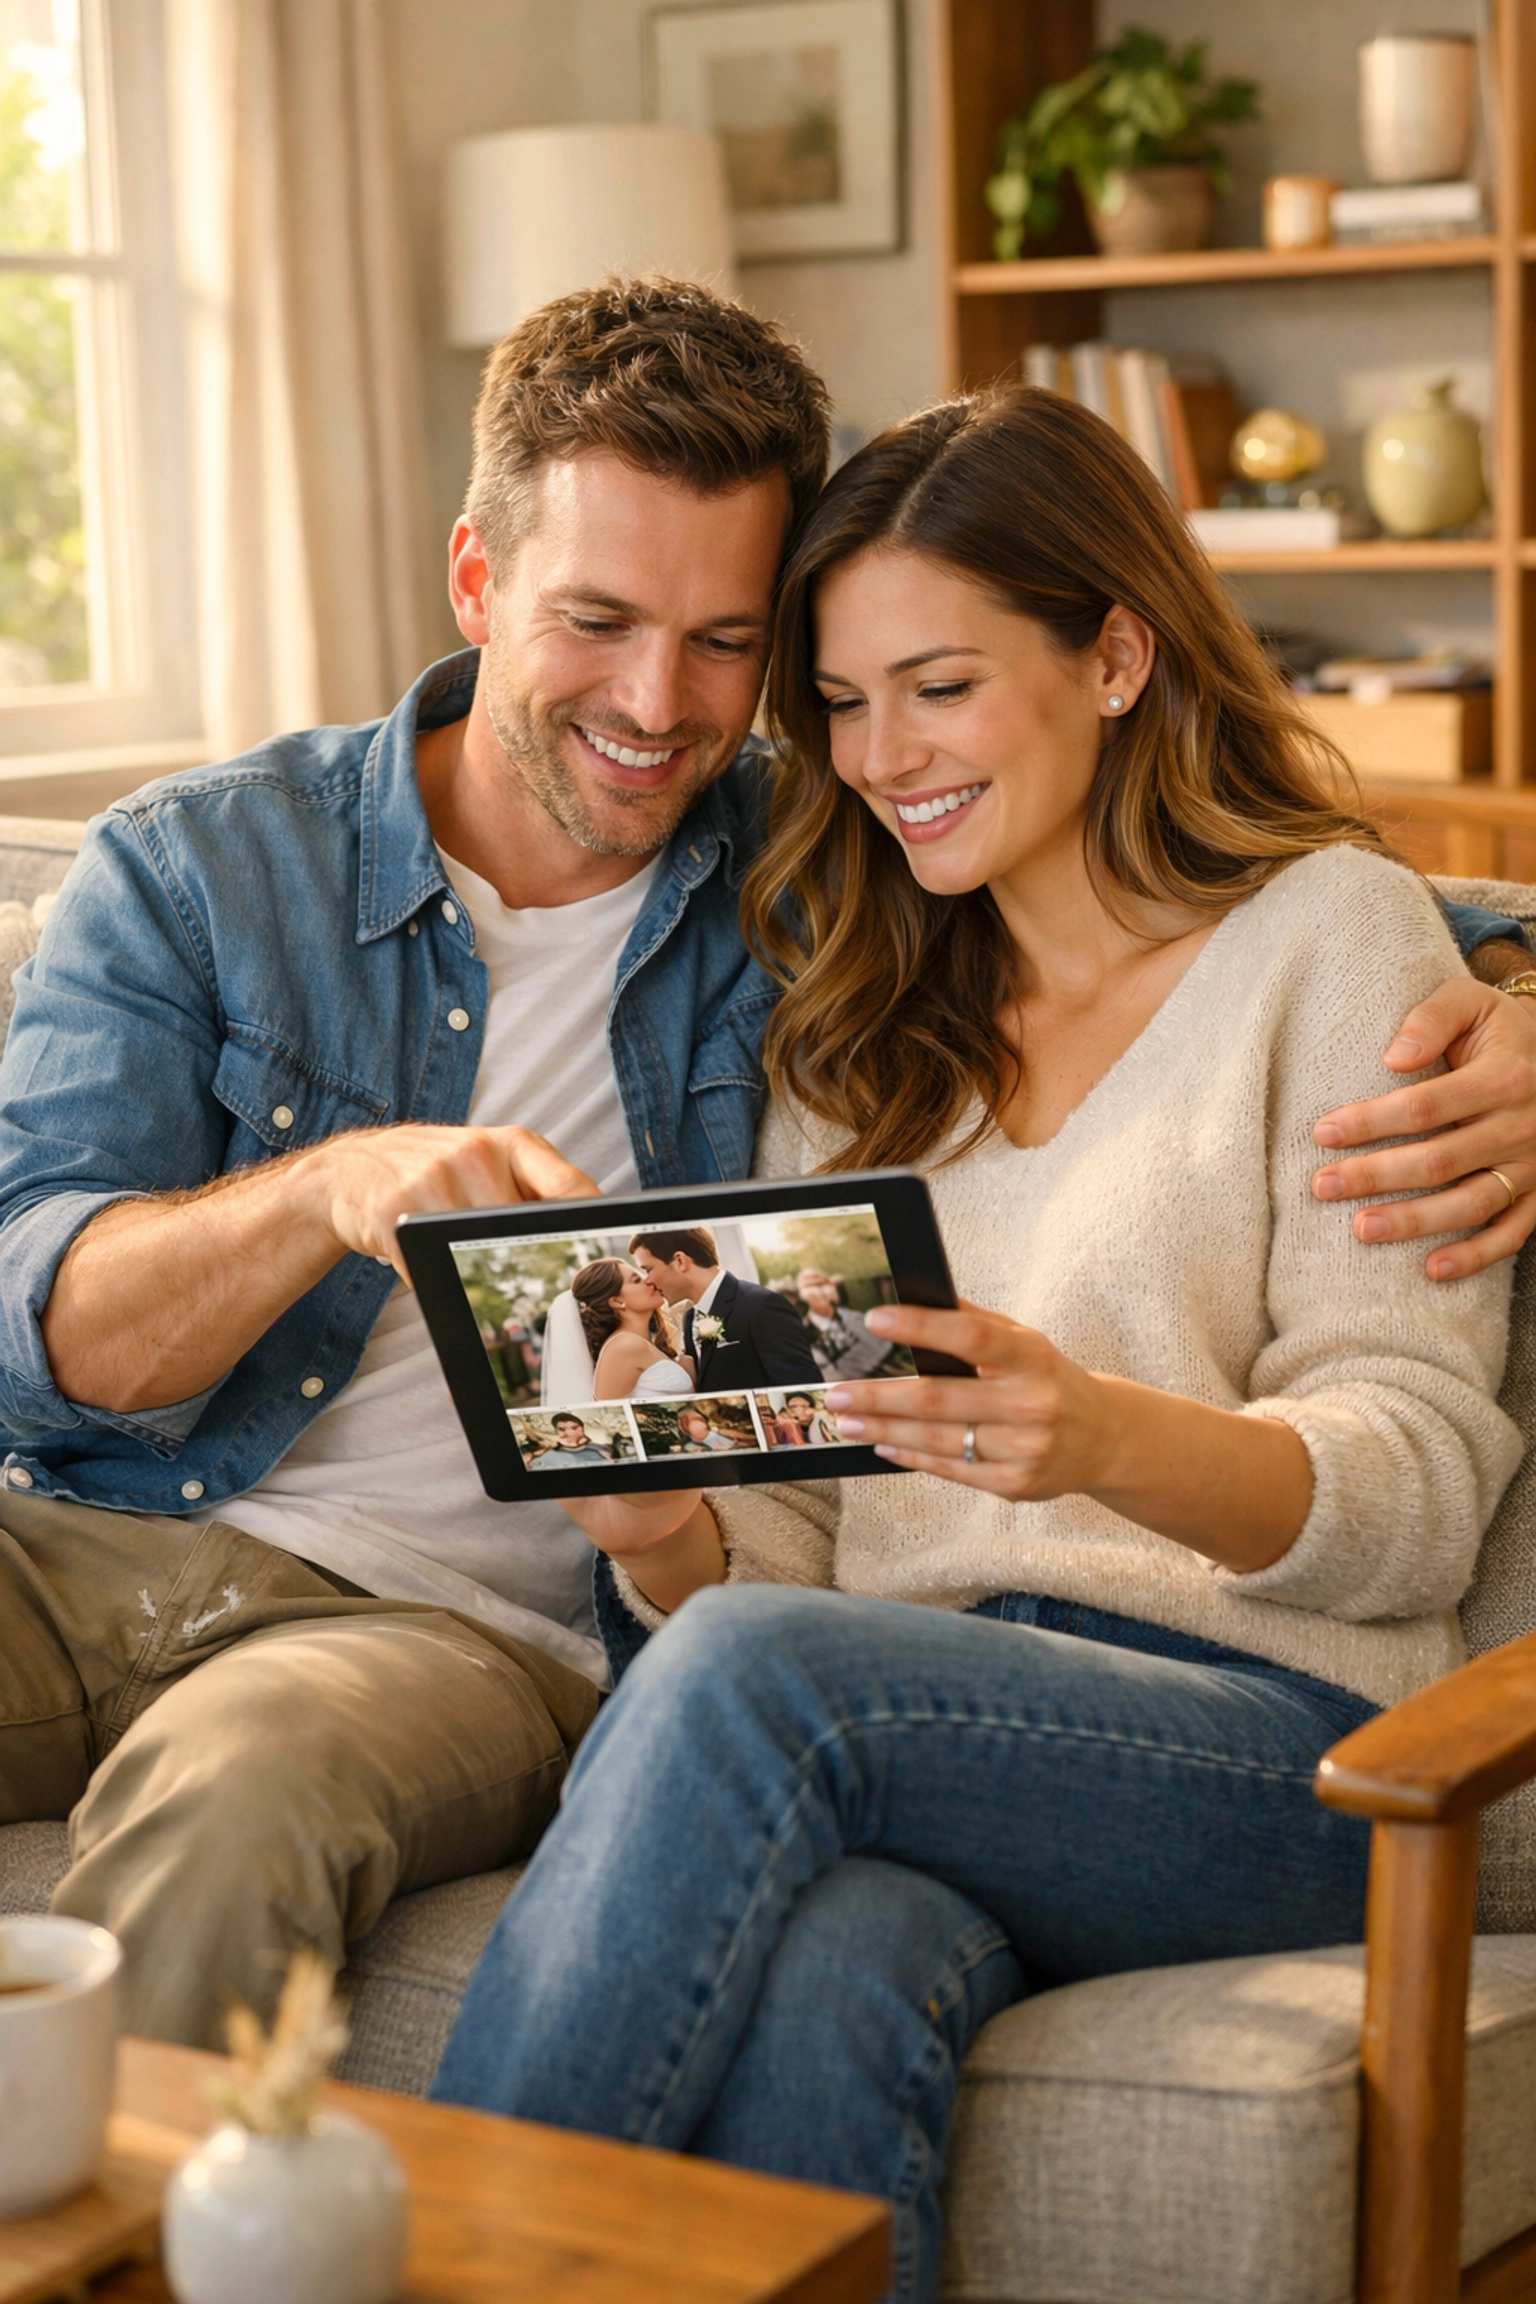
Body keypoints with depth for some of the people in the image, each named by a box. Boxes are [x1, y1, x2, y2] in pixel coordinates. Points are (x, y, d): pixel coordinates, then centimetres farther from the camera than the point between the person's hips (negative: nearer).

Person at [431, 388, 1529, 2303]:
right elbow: (779, 1536, 15)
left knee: (755, 1674, -32)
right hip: (919, 1731, 3)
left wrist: (1105, 1436, -24)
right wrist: (665, 1529, -9)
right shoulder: (859, 1025, 22)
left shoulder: (1332, 937, 7)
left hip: (1267, 1737, -3)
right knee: (824, 1991, -34)